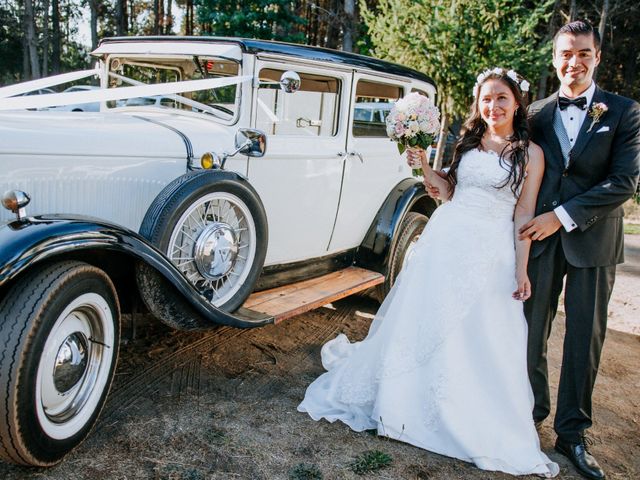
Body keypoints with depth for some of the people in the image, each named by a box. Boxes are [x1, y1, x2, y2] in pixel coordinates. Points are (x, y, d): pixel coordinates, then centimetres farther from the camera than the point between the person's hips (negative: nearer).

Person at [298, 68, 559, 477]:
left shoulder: (530, 153, -2)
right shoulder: (468, 142, 9)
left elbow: (524, 216, -3)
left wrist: (521, 270, -6)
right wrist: (424, 165, 0)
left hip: (491, 253, -3)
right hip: (445, 240, 3)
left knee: (484, 342, 4)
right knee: (419, 321, 10)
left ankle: (490, 431, 25)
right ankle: (399, 398, 31)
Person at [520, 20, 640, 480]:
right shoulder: (536, 113, 6)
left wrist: (563, 215, -16)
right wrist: (527, 226, -6)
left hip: (593, 241, -1)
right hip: (540, 239, 2)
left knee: (585, 339, 6)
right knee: (531, 332, 9)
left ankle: (572, 433, 20)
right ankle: (532, 411, 29)